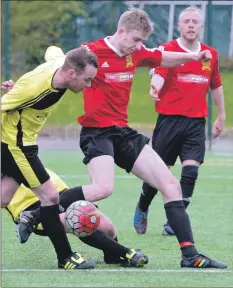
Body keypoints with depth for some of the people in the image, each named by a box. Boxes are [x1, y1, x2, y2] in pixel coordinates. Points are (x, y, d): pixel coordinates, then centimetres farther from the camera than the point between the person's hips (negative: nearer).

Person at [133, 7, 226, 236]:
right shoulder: (167, 50, -5)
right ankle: (142, 209, 32)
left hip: (196, 122, 3)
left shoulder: (211, 54, 10)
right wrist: (155, 88, -45)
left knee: (190, 172, -11)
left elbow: (216, 86, 22)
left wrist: (221, 116, 24)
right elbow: (159, 74, -23)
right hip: (170, 120, -3)